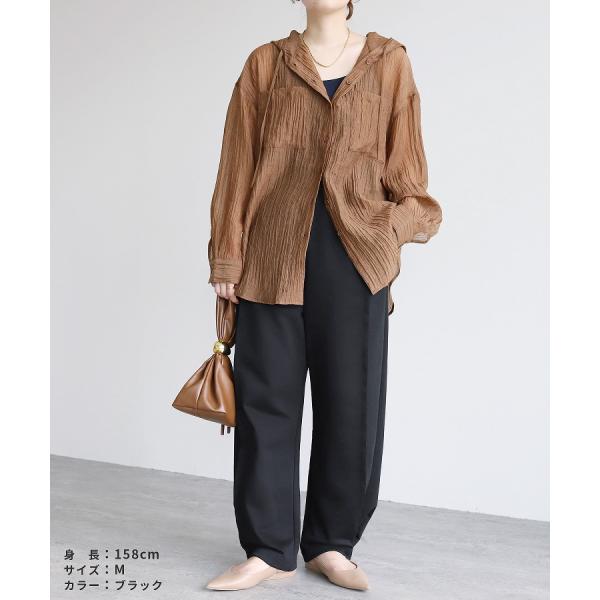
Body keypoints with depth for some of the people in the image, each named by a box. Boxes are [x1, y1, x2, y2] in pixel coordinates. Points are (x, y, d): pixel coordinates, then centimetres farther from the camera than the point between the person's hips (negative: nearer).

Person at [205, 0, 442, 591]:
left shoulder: (388, 62, 11)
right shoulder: (265, 64, 10)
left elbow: (403, 159, 11)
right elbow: (238, 164, 6)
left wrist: (410, 216, -5)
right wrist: (227, 255, 2)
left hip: (356, 257, 1)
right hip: (273, 258, 0)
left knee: (352, 403, 3)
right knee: (266, 399, 2)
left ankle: (331, 544, 20)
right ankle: (269, 549, 15)